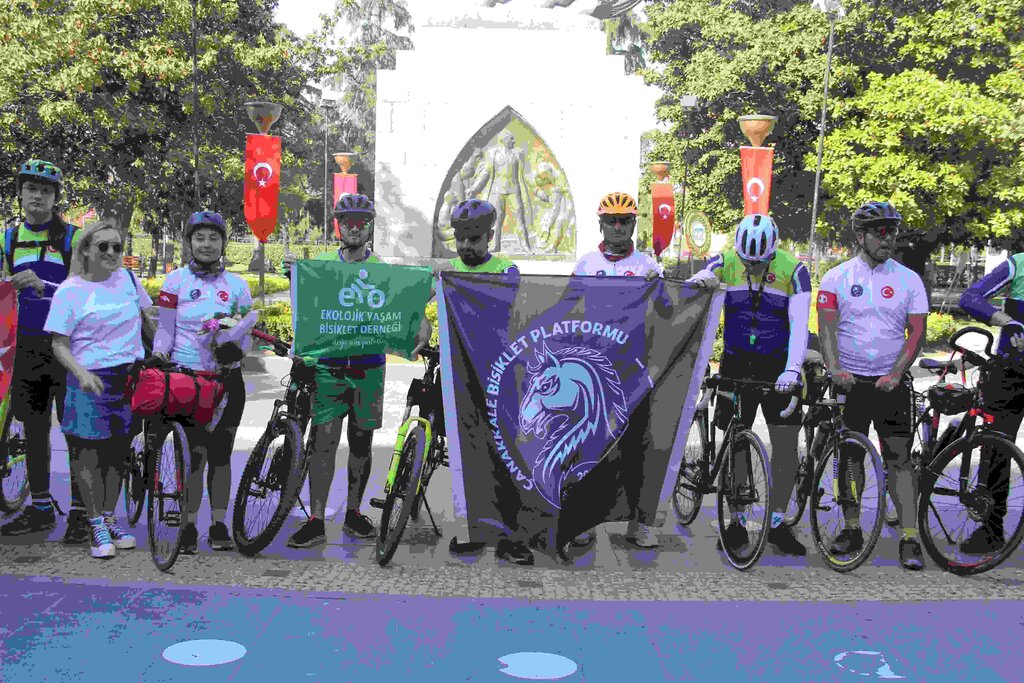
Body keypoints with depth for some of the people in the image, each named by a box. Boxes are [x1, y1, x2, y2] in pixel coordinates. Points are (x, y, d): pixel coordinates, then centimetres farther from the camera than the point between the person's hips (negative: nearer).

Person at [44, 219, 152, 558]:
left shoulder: (127, 278, 6)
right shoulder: (70, 291, -6)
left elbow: (147, 315, 20)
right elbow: (59, 344, -7)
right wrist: (81, 372, -23)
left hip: (131, 378, 4)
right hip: (92, 382, -4)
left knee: (118, 453, 11)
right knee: (90, 453, -2)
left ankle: (109, 517, 25)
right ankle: (96, 524, 12)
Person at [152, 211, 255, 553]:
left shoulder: (237, 284, 8)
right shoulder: (176, 280, 2)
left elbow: (248, 334, 7)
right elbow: (165, 330, 2)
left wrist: (235, 348, -13)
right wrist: (157, 354, -16)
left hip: (227, 378, 2)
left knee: (221, 454, 6)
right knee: (195, 453, -6)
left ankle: (219, 527, 15)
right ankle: (189, 528, 4)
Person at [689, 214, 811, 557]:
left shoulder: (793, 270, -9)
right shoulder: (724, 263, -5)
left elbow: (799, 325, -16)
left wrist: (792, 369, -31)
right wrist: (699, 281, -42)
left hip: (777, 367, 0)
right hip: (736, 364, 1)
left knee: (786, 442, -1)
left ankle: (778, 522, 12)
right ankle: (735, 523, 14)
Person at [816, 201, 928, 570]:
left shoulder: (909, 279, 3)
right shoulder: (836, 278, 1)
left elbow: (917, 331, -1)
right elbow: (826, 327, -6)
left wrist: (896, 373, -14)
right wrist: (834, 368, -21)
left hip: (891, 382, -1)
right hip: (848, 382, 1)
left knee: (899, 459, -5)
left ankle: (910, 539, -3)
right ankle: (852, 530, 19)